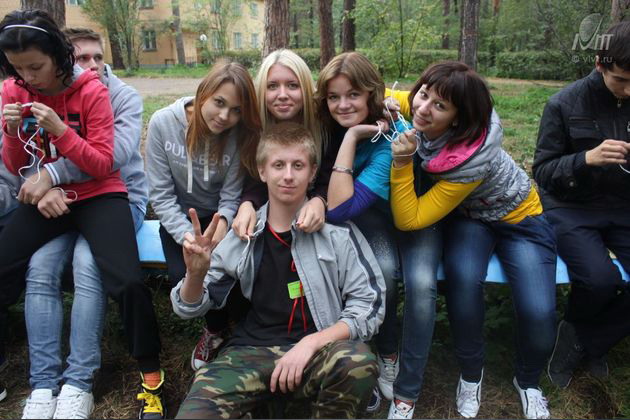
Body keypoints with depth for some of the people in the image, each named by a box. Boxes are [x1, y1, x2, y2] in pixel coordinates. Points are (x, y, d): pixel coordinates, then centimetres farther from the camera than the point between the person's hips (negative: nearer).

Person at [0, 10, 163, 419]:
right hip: (43, 199, 5)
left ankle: (152, 374, -2)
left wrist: (60, 130, -23)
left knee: (128, 281, -25)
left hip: (98, 196, -4)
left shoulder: (92, 91, -9)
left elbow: (102, 164, -11)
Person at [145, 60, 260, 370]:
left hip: (221, 217, 0)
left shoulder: (240, 134, -14)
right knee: (184, 276, -25)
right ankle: (217, 327, 11)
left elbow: (230, 197, -10)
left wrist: (222, 227, -32)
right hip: (180, 218, 0)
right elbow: (161, 194, -13)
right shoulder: (163, 123, -14)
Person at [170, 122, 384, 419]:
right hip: (252, 350, 1)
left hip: (320, 350, 0)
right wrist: (196, 273, -12)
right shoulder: (243, 233, 6)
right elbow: (189, 308, 12)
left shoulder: (336, 229, 0)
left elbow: (370, 304, -3)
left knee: (358, 363, -32)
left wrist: (311, 343, -16)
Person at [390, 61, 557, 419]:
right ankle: (471, 373, -3)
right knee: (464, 279, -30)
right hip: (468, 217, 4)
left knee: (538, 314, -22)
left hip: (519, 218, -3)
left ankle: (528, 382, 14)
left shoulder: (473, 159, -37)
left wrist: (402, 163, -42)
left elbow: (409, 220, -34)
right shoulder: (416, 112, -22)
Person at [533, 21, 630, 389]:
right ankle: (582, 334, 8)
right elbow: (542, 171, -8)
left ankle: (582, 342, 4)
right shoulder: (565, 104, -9)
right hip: (572, 207, -4)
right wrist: (586, 158, -26)